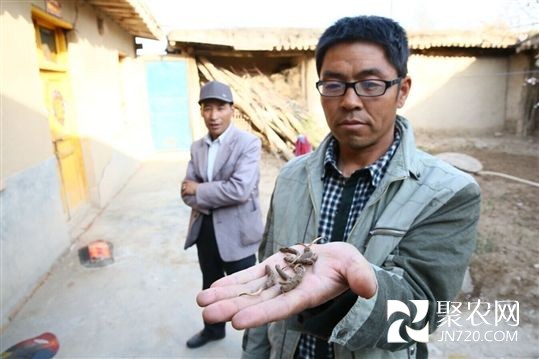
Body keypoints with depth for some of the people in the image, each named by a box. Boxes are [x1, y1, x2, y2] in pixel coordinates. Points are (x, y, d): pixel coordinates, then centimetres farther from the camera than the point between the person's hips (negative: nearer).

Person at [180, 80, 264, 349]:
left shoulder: (248, 143, -14)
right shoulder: (197, 147, 5)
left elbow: (239, 190, -26)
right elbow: (187, 193, 0)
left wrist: (199, 190, -14)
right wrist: (216, 201, -18)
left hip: (236, 231, -6)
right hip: (204, 229, 6)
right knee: (211, 285, 26)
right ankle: (213, 328, 50)